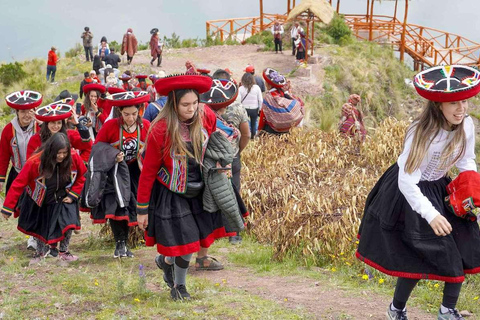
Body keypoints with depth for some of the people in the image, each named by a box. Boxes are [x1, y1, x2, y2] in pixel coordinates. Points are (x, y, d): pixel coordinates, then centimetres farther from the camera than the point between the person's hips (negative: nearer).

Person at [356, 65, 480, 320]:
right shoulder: (422, 133, -31)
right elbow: (407, 182, -30)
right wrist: (430, 215, -39)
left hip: (439, 189, 6)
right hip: (409, 193, -6)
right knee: (419, 259, -4)